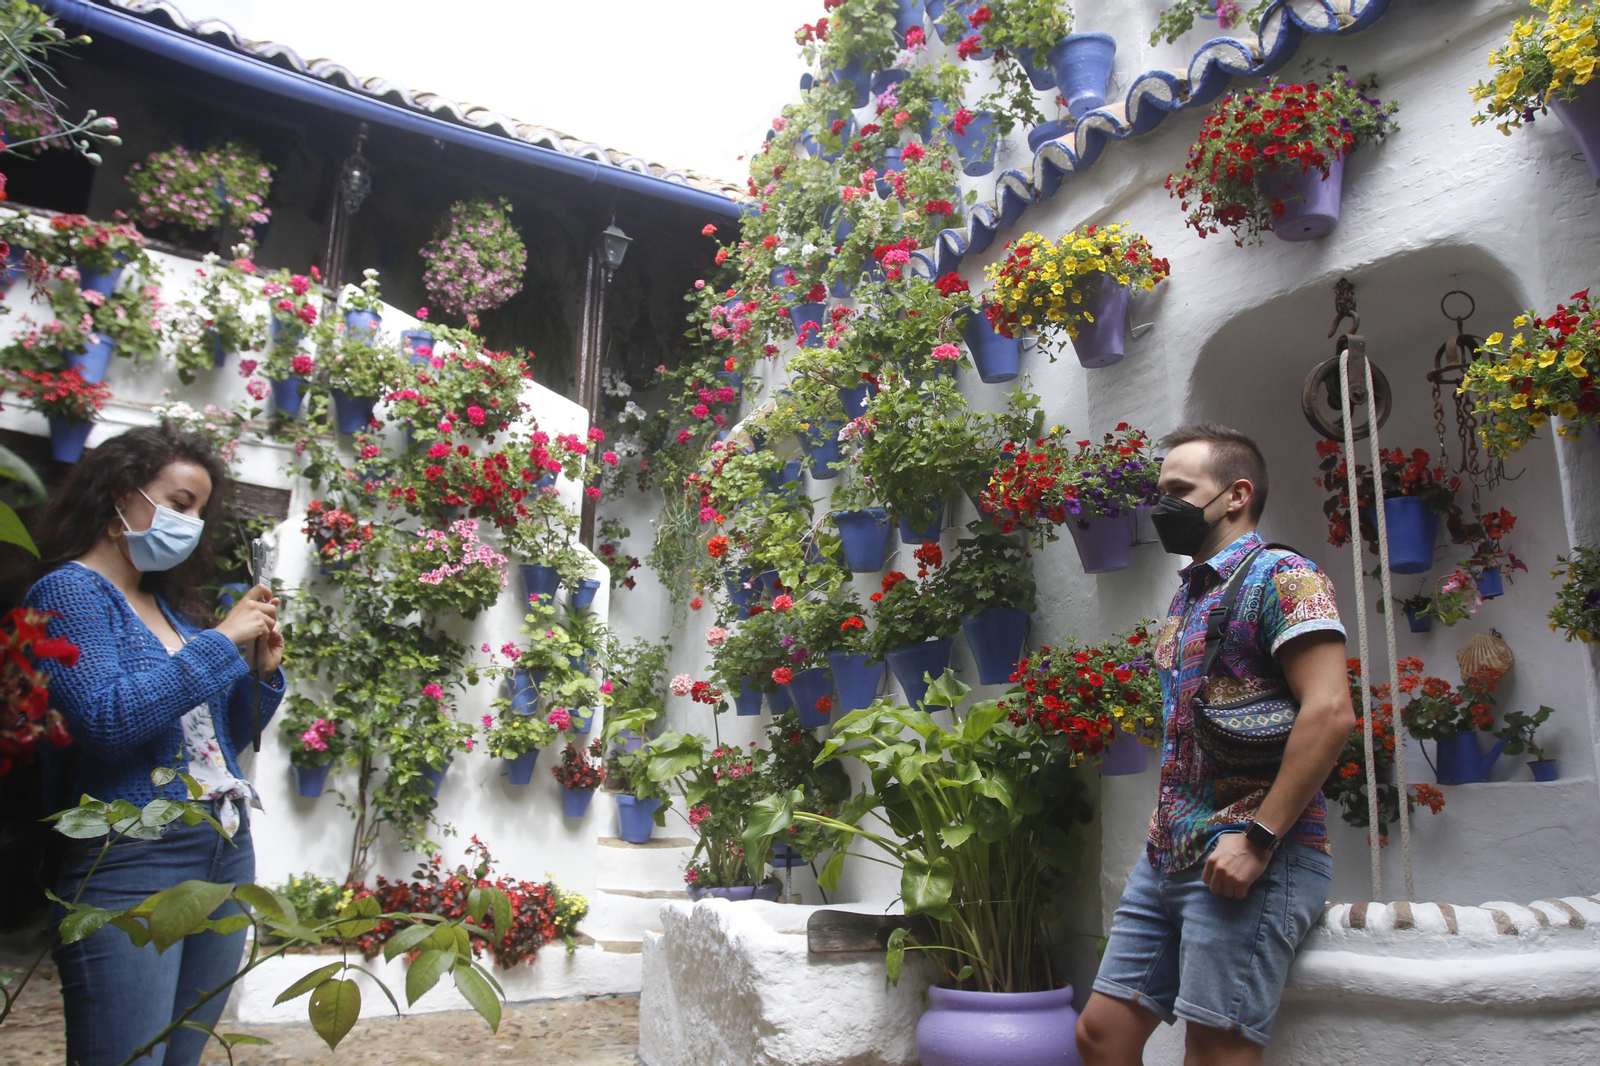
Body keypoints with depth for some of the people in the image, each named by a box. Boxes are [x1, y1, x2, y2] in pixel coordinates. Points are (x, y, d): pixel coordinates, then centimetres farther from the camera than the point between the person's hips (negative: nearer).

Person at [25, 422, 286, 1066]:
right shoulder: (69, 590, -5)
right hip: (132, 861, -7)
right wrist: (221, 641, -14)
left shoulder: (172, 603, 15)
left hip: (226, 855, 7)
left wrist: (262, 673, 3)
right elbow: (108, 721, -20)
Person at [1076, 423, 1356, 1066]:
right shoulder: (1187, 596, 20)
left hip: (1249, 863, -9)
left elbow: (1329, 713, -18)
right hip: (1166, 858, 9)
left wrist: (1257, 838, -22)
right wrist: (1165, 834, 14)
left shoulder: (1280, 577, -7)